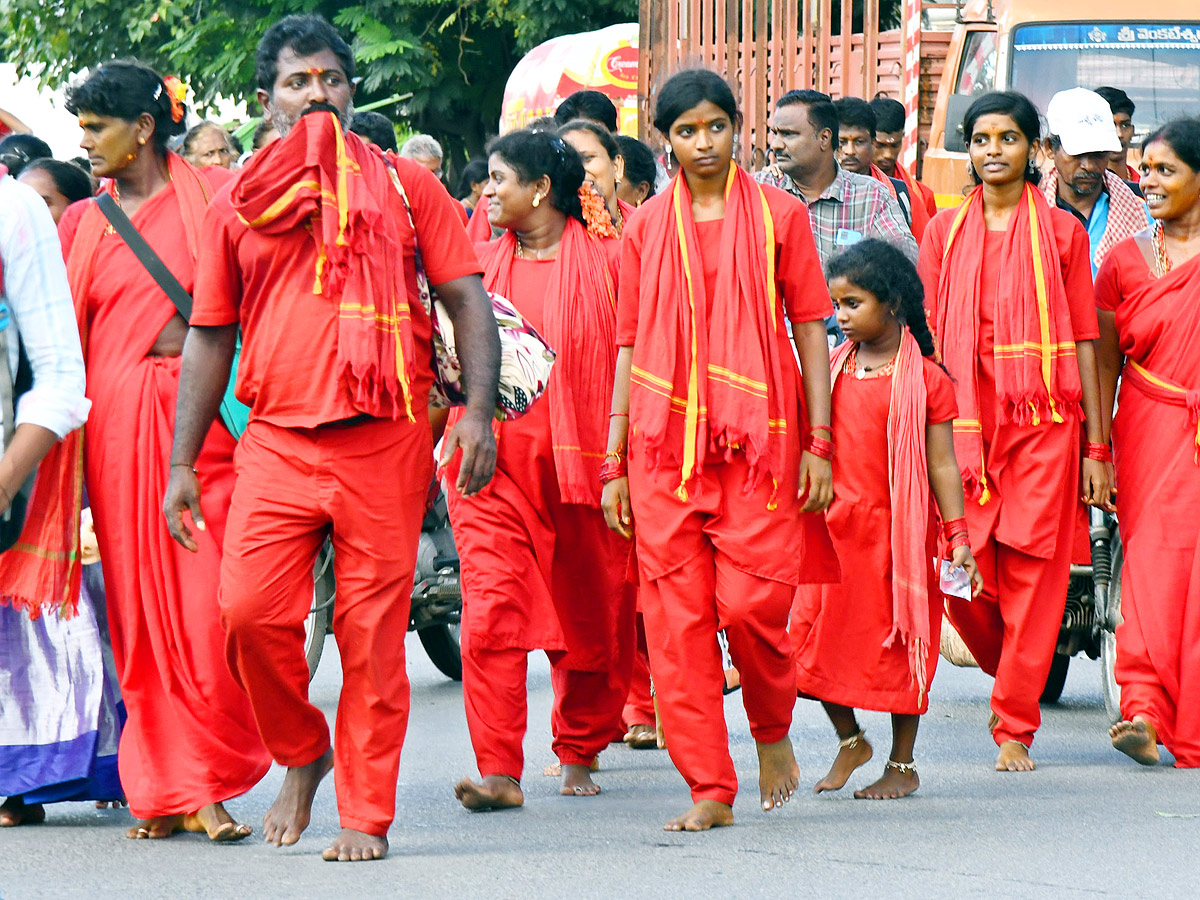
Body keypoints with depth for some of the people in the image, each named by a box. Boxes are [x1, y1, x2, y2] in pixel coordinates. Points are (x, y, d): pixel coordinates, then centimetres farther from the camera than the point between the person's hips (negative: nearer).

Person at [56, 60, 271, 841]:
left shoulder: (212, 196, 5)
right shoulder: (81, 224, 13)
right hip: (118, 420, 3)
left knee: (210, 607, -9)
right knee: (141, 611, 1)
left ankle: (205, 784, -2)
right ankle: (167, 789, 7)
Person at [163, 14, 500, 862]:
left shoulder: (404, 186, 9)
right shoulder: (238, 206, 12)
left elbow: (467, 299, 7)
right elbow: (210, 337, 15)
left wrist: (479, 410, -6)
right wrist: (183, 462, 10)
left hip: (386, 442, -1)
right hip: (277, 441, 1)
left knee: (374, 632, -2)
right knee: (250, 609, -13)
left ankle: (366, 815, 6)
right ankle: (301, 756, 13)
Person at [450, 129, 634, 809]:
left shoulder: (606, 261, 1)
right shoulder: (484, 260, 12)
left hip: (583, 461, -2)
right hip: (494, 459, 2)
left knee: (590, 617, 7)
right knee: (491, 611, -12)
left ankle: (580, 752, 28)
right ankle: (500, 770, -15)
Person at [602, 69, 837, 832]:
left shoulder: (778, 216, 5)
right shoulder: (645, 228, 10)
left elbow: (811, 330, 5)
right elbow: (630, 347, 12)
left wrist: (819, 443, -2)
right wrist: (614, 464, 7)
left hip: (758, 439, -2)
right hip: (665, 445, 2)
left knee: (751, 601, -12)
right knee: (676, 616, -3)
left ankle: (774, 728, 18)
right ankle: (710, 790, 3)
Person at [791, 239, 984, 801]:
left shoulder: (924, 378, -5)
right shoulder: (831, 370, 8)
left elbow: (941, 464, -4)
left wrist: (958, 537, -6)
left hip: (897, 529, -4)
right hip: (832, 525, 4)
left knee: (899, 644, 4)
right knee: (817, 637, 0)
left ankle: (902, 764, 16)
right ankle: (849, 740, 22)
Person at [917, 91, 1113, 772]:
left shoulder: (1062, 231, 6)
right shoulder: (945, 231, 10)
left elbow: (1086, 341, 4)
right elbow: (928, 337, 9)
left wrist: (1096, 448, 1)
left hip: (1043, 421, -1)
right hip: (965, 417, 1)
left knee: (1033, 573, -4)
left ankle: (1016, 727, 4)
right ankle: (1012, 672, 24)